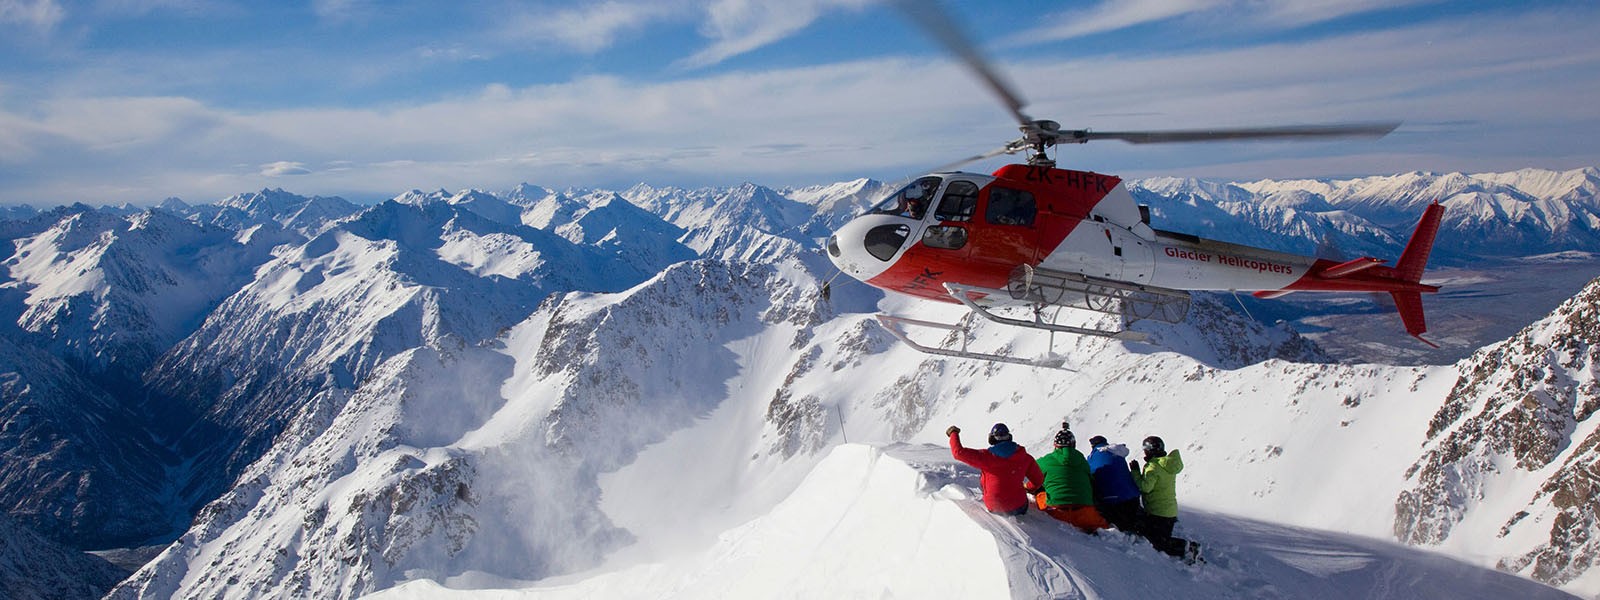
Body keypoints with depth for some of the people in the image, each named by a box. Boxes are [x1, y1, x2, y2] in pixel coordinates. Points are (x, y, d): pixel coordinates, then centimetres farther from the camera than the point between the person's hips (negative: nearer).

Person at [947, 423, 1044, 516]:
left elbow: (959, 452, -16)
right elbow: (1038, 480, 1)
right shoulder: (1025, 457, -8)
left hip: (994, 508, -4)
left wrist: (953, 434, 2)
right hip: (1018, 508, 4)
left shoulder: (987, 457, -17)